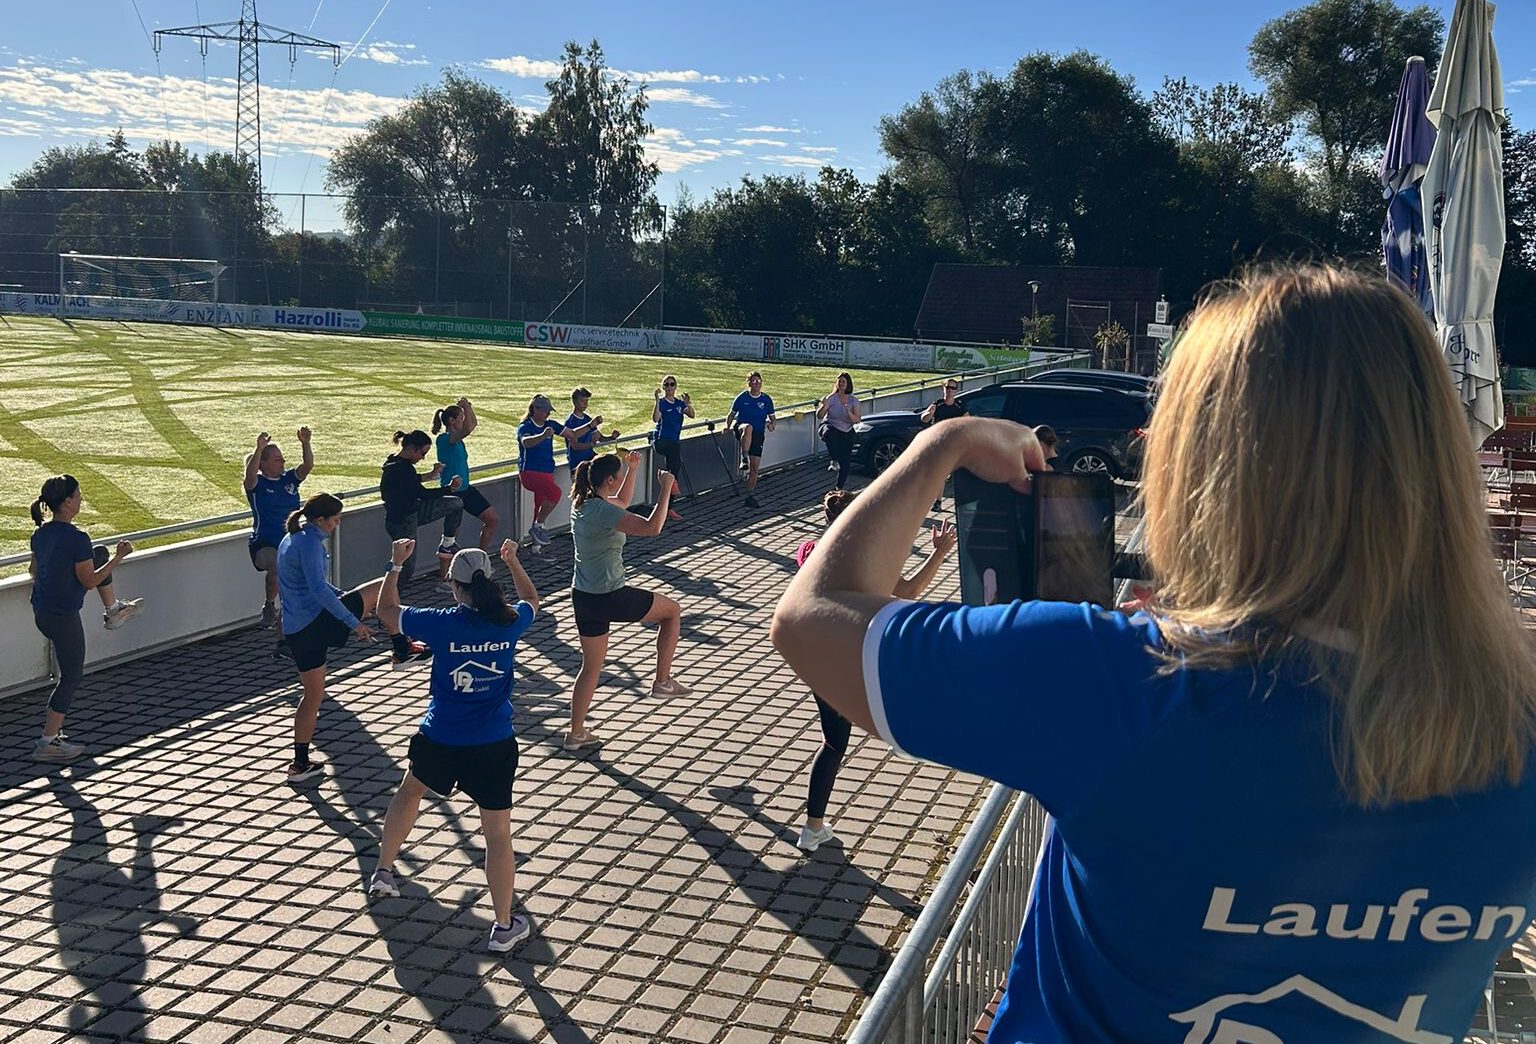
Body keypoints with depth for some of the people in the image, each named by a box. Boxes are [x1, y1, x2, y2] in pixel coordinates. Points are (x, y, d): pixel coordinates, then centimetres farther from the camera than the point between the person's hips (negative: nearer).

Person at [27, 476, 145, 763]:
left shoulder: (40, 534, 0)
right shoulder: (77, 539, -25)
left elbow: (33, 570, 14)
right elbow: (90, 581, -18)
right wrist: (119, 557, -11)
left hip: (40, 612, 8)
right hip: (64, 618, -8)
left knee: (100, 553, 19)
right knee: (71, 677, 6)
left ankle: (113, 610, 36)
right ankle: (48, 742, 9)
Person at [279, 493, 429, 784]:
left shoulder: (290, 539, 18)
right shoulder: (310, 542, -13)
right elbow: (319, 590, -25)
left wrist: (341, 596, 31)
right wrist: (354, 622, -24)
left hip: (294, 630, 10)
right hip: (318, 621, -9)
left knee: (313, 694, 17)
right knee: (383, 588, 0)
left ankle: (301, 763, 20)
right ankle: (403, 650, 7)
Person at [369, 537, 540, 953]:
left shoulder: (444, 624, -12)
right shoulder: (510, 622, -7)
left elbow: (386, 610, 6)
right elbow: (531, 600, 19)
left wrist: (396, 566, 17)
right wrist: (513, 561, 30)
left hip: (440, 741, 0)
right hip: (493, 746, 0)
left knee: (410, 791, 31)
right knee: (498, 833, 5)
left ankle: (383, 873, 43)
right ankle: (504, 926, 10)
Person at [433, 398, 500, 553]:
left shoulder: (457, 436, 6)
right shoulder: (444, 438, -20)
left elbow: (474, 424, 19)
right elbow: (468, 429, -37)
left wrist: (468, 407, 1)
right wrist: (465, 407, -26)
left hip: (465, 489, 9)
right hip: (451, 492, -9)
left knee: (493, 520, 11)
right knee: (452, 534, 1)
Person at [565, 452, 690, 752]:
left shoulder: (583, 503, 6)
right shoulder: (601, 511, -22)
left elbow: (623, 501, 26)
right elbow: (652, 527, -32)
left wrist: (632, 469, 19)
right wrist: (665, 490, -22)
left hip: (583, 597, 9)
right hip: (608, 598, -9)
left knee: (591, 666, 20)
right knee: (672, 610, 13)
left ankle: (576, 734, 26)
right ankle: (662, 681, 18)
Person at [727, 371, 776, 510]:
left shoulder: (766, 400, 5)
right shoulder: (742, 398, 1)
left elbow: (771, 417, 14)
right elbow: (732, 414, 9)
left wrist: (771, 424, -9)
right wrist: (727, 426, -8)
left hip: (758, 434, 3)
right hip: (741, 429, -3)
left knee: (755, 467, 0)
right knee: (748, 428, -42)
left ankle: (749, 495, 12)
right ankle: (744, 458, -35)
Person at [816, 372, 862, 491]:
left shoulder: (853, 400, -2)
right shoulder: (832, 398, -7)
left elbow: (857, 420, -7)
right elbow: (819, 416, -10)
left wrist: (849, 413, -26)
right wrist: (824, 406, -29)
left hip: (847, 433, 2)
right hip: (831, 428, -2)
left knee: (845, 462, 0)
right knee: (829, 434, -41)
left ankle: (839, 487, 18)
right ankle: (835, 461, -29)